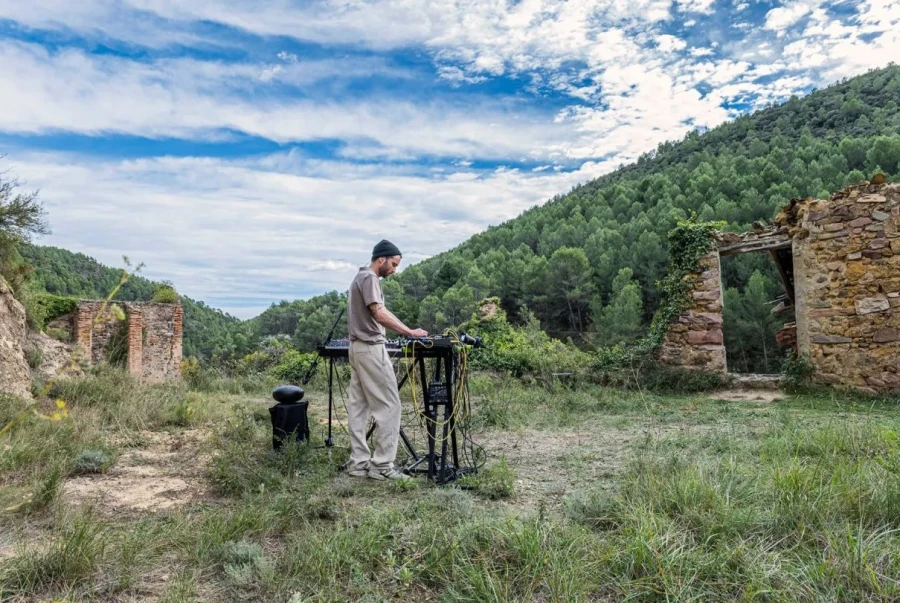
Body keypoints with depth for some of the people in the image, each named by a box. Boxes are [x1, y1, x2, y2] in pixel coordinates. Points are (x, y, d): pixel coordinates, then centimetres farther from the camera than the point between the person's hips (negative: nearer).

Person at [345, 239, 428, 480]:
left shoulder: (361, 277, 19)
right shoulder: (369, 278, -13)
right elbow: (380, 315, -24)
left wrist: (406, 330, 17)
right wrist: (409, 332, -21)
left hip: (359, 348, 11)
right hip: (371, 349, -11)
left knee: (359, 406, 9)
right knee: (388, 405, -6)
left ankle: (359, 462, 14)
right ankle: (381, 465, -3)